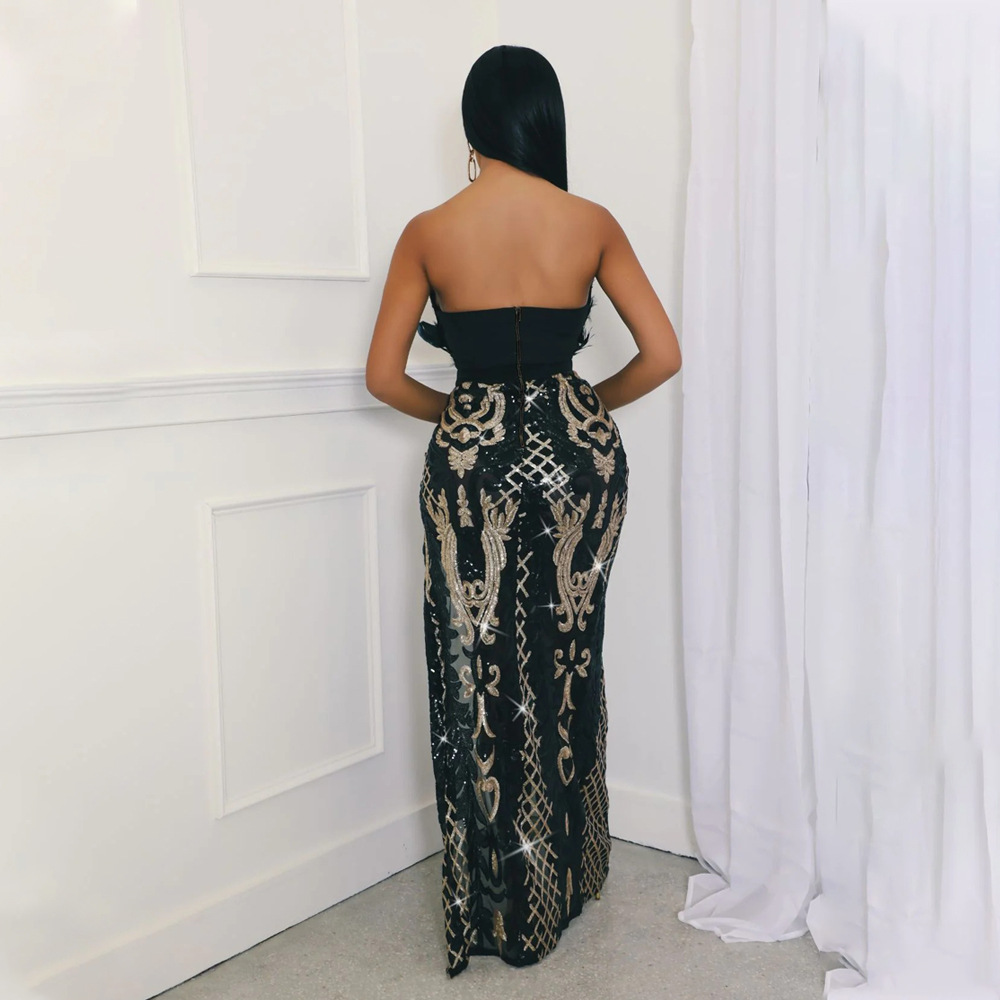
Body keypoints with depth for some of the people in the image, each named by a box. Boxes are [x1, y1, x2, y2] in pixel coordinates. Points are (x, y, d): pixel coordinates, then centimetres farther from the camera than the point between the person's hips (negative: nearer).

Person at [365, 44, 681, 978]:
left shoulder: (428, 232, -3)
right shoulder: (591, 223, -1)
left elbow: (384, 375, -2)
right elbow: (662, 354, -1)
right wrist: (586, 406, 13)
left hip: (472, 458, -1)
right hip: (576, 453, 2)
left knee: (476, 672, 9)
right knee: (564, 666, 16)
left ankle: (490, 906, 21)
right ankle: (560, 881, 32)